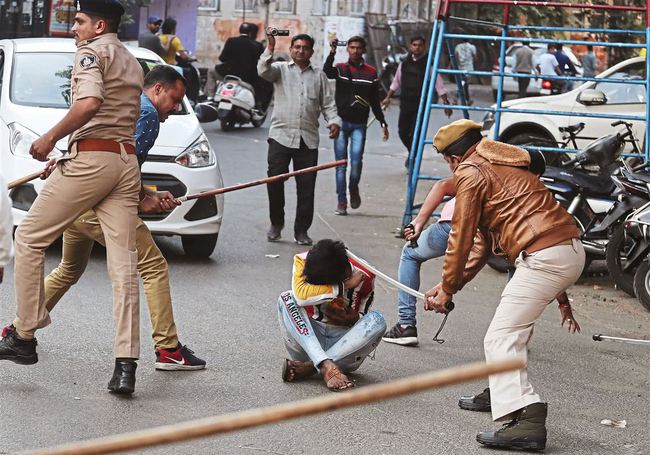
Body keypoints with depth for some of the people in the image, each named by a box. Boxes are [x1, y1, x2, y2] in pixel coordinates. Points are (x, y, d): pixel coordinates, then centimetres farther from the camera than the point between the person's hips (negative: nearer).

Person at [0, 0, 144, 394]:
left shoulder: (92, 52, -2)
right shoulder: (132, 62, 24)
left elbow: (89, 102, -21)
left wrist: (51, 138, -12)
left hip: (91, 158, -8)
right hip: (127, 161, 8)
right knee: (124, 265, 1)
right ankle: (126, 364, -6)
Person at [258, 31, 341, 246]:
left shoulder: (319, 76, 16)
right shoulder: (280, 69, 8)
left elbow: (328, 103, 15)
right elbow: (263, 71, -13)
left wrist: (334, 121, -3)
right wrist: (270, 50, -28)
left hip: (308, 140, 2)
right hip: (281, 136, -2)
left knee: (306, 187, 0)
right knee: (274, 180, -6)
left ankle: (301, 230, 8)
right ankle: (276, 223, 11)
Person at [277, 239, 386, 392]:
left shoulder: (364, 277, -10)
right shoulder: (302, 261, -12)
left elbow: (362, 319, 4)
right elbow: (300, 295, -32)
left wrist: (351, 318, -19)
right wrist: (341, 288, -27)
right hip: (309, 338, 0)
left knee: (377, 321, -27)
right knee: (287, 299, -25)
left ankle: (308, 367, -31)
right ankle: (327, 367, -43)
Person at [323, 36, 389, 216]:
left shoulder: (371, 73, 7)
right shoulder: (340, 69, 5)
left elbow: (375, 102, 13)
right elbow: (327, 72, -20)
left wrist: (382, 122, 10)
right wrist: (332, 53, -32)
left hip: (359, 124, 0)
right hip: (340, 122, 0)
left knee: (356, 159, -16)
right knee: (341, 163, 1)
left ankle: (354, 188, 12)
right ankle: (341, 201, 7)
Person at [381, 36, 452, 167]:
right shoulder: (404, 63, 7)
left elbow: (439, 85, -5)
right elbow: (396, 82, 19)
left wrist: (446, 102, -11)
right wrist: (388, 97, 17)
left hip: (421, 105, -4)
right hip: (405, 103, 4)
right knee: (403, 132, 7)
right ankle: (412, 153, 34)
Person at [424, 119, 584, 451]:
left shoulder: (470, 173, 0)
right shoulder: (503, 166, 29)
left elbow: (461, 237, 0)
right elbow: (484, 244, 30)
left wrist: (447, 289, 11)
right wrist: (450, 285, 27)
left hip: (543, 257, -10)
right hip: (572, 250, 10)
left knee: (501, 338, -13)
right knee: (516, 325, 27)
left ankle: (526, 420, -26)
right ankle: (502, 394, 40)